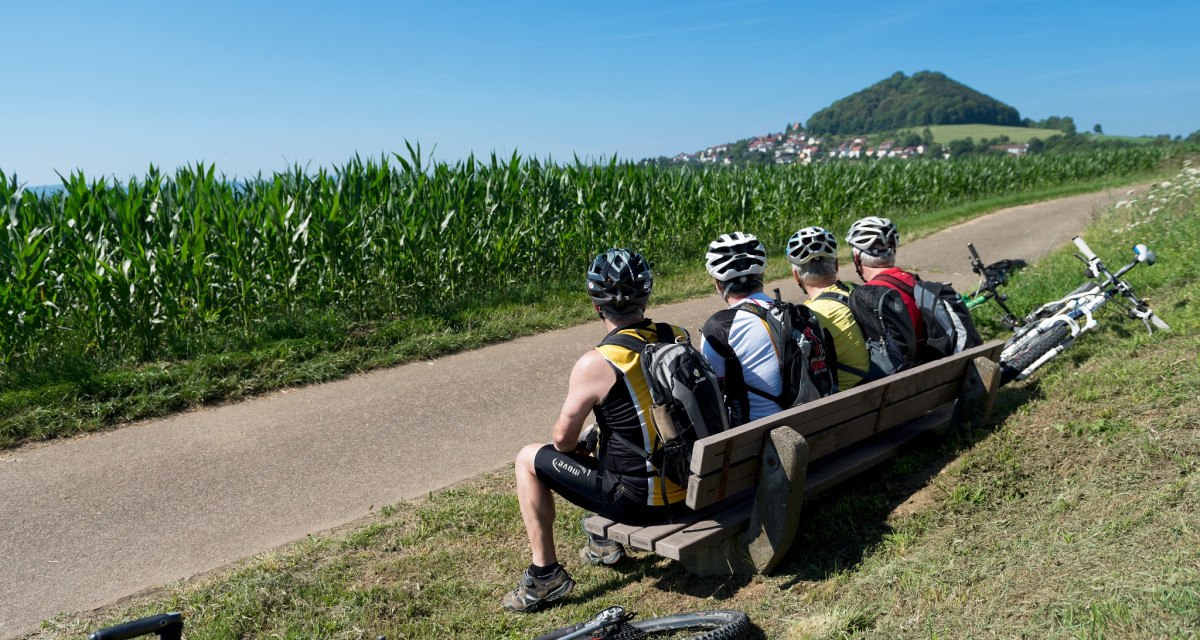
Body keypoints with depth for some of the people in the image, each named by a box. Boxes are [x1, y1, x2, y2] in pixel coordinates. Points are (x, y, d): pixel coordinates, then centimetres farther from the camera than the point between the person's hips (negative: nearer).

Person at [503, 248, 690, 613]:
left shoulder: (596, 364, -20)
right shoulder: (680, 338, -2)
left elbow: (564, 437, -10)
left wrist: (580, 447, 13)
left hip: (640, 500, -7)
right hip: (691, 488, 7)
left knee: (529, 460, 9)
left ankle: (545, 575, 13)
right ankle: (605, 542, 40)